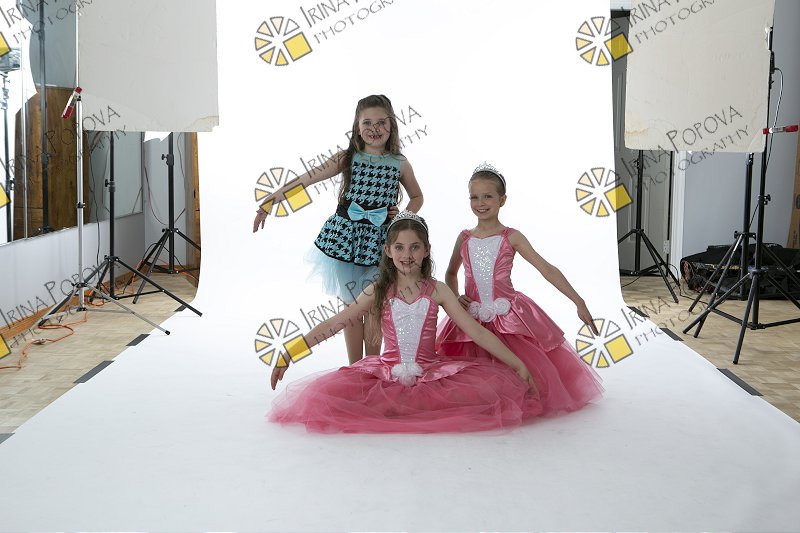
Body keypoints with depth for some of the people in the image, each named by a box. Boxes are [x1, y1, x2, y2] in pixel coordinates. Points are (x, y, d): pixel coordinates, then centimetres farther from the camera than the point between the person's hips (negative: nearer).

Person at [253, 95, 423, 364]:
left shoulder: (400, 164, 1)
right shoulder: (347, 158, -2)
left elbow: (417, 197, 17)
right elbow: (306, 179, -7)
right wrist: (268, 202, -11)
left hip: (379, 242, 0)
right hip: (346, 238, 0)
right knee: (352, 304, 8)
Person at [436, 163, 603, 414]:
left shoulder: (511, 237, -3)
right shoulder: (464, 238, 6)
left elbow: (547, 269, -7)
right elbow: (451, 274, 23)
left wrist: (578, 302, -12)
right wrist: (454, 298, 2)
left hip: (509, 316, -2)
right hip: (471, 317, 3)